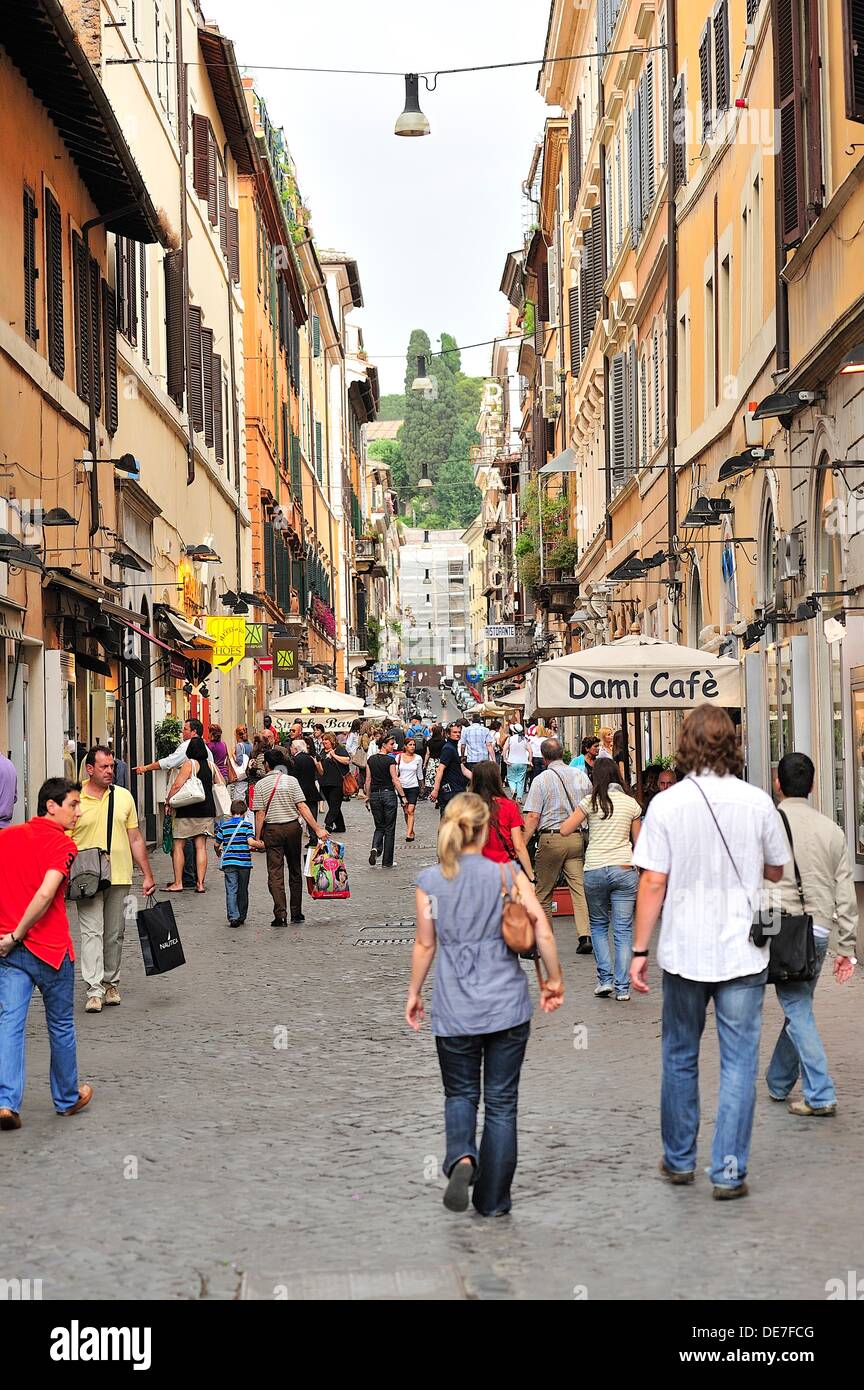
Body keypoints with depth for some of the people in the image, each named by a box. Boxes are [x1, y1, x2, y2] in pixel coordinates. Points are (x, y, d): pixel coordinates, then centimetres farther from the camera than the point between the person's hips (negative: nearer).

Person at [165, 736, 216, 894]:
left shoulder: (190, 764, -10)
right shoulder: (212, 766, 7)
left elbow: (176, 785, -15)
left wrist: (168, 801, -4)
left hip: (188, 810, -5)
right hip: (207, 810, 5)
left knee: (178, 846, 3)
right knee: (201, 846, 6)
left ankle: (178, 883, 1)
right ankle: (200, 883, 3)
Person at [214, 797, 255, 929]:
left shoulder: (224, 825, 6)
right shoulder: (247, 825, -2)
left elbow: (217, 844, 10)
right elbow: (250, 842, -15)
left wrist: (219, 854, 30)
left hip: (228, 862, 1)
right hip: (244, 862, -1)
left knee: (231, 890, -2)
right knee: (242, 891, 12)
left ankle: (233, 917, -15)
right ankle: (241, 917, 21)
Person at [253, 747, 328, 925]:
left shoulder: (261, 785, -3)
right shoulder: (291, 780, -4)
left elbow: (259, 814, -5)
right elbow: (302, 807, -10)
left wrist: (257, 838, 1)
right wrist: (317, 829, -9)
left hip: (272, 830, -1)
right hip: (293, 827, 1)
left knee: (275, 873, -1)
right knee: (295, 871, 14)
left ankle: (280, 914, -11)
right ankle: (296, 913, 19)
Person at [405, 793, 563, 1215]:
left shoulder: (430, 881, -4)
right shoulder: (507, 874, -4)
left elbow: (425, 944, 2)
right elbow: (543, 931, -8)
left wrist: (414, 992, 14)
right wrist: (554, 979, 5)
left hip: (455, 1008, 0)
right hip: (507, 1005, 0)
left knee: (460, 1093, 18)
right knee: (501, 1102, 10)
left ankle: (461, 1156, -11)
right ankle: (493, 1201, 14)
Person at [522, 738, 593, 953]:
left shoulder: (541, 780, -5)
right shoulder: (580, 775, 7)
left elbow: (533, 817, -11)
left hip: (551, 838, -3)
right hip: (577, 838, 3)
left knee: (544, 892, 9)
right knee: (579, 887, 0)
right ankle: (585, 936, -13)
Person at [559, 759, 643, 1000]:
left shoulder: (591, 801, -2)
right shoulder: (631, 803, 5)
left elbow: (565, 830, -1)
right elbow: (638, 840, 11)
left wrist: (583, 819, 16)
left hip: (595, 871, -1)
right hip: (624, 870, 1)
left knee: (598, 925, 16)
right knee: (623, 930, 4)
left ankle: (605, 979, 6)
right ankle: (622, 987, 2)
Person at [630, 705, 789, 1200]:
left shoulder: (667, 804, -9)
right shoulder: (758, 803, -5)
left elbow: (653, 883, -9)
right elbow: (777, 872, 8)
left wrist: (640, 950, -2)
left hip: (684, 953, 0)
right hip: (743, 953, 0)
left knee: (680, 1057, 16)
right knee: (739, 1062, 6)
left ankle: (679, 1160, 27)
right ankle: (729, 1172, 5)